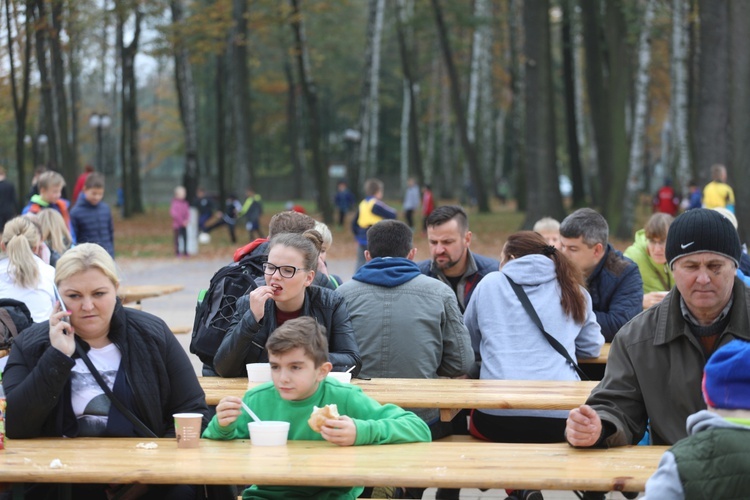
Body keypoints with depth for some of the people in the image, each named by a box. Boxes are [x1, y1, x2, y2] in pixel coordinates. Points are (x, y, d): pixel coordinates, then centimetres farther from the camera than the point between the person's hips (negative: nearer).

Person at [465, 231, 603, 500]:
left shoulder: (490, 284, 11)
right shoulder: (574, 291, 15)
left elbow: (469, 343, 23)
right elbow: (592, 348, 22)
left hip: (497, 419, -2)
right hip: (560, 418, 3)